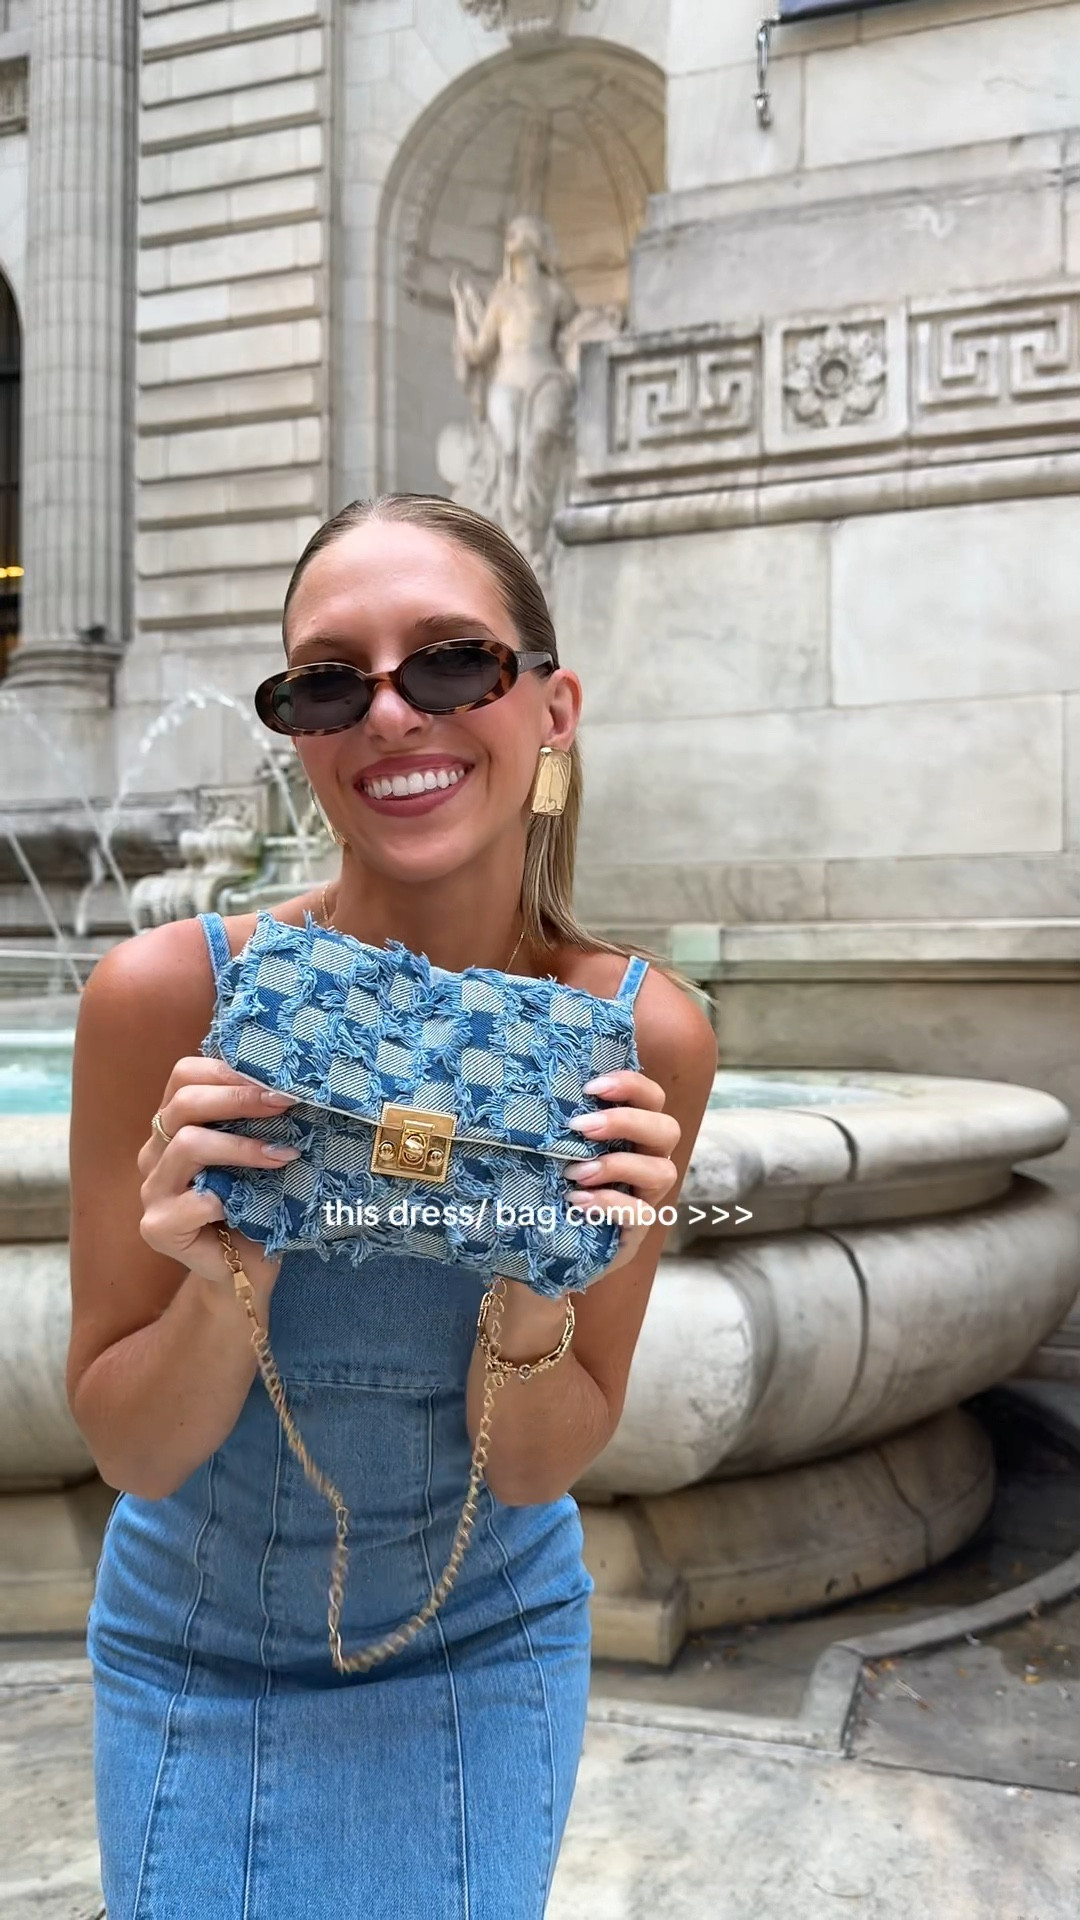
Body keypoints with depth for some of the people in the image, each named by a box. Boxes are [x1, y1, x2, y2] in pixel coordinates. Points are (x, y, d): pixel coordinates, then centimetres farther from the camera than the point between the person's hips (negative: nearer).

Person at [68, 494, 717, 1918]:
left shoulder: (645, 1036, -22)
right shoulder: (165, 996, -26)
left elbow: (534, 1472, -14)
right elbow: (133, 1455, -16)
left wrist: (537, 1299, -33)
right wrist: (227, 1289, -35)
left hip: (490, 1653, 1)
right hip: (196, 1656, 0)